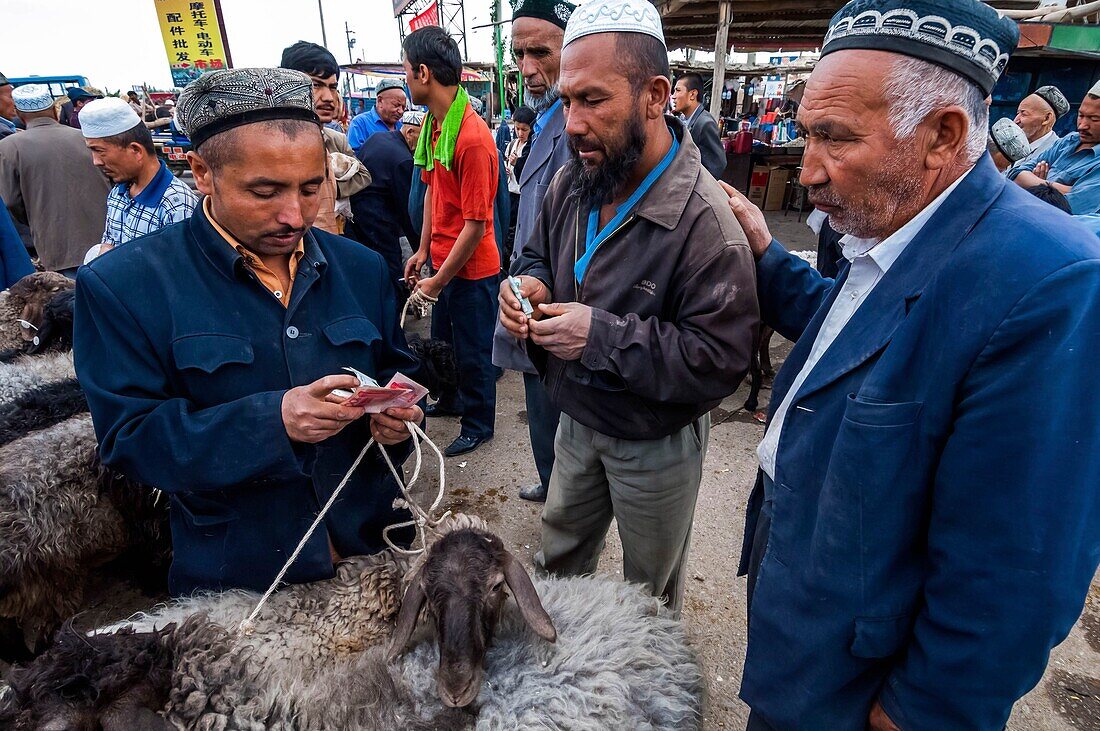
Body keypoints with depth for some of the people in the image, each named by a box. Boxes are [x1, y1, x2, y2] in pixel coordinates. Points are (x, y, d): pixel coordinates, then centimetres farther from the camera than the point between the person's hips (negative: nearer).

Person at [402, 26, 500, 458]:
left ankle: (479, 424, 29)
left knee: (473, 350, 9)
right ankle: (453, 400, 47)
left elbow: (475, 223, -23)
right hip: (444, 260, 9)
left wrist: (440, 280, -16)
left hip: (472, 269, -8)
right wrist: (424, 250, 9)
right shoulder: (433, 123, 3)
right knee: (444, 340, 24)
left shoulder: (473, 138, -24)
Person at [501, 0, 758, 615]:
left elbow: (721, 360, -30)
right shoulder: (574, 183, -5)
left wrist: (603, 336, -32)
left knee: (651, 591, 23)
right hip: (577, 420, 6)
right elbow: (541, 254, 13)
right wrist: (530, 284, -12)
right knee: (559, 560, 29)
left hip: (655, 444, -6)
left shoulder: (704, 219, -29)